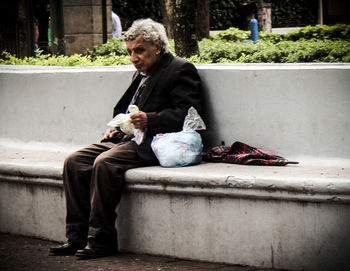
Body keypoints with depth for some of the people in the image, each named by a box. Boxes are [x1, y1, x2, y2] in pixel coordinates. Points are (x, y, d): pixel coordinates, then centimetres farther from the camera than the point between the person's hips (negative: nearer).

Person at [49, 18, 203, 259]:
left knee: (105, 163, -31)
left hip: (154, 143, -9)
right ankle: (77, 237, -8)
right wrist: (117, 127, 12)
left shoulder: (180, 70, -3)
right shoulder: (141, 75, 24)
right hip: (128, 139, 10)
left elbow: (188, 113, -14)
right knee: (74, 162, -7)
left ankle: (102, 240, -25)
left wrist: (149, 120, -23)